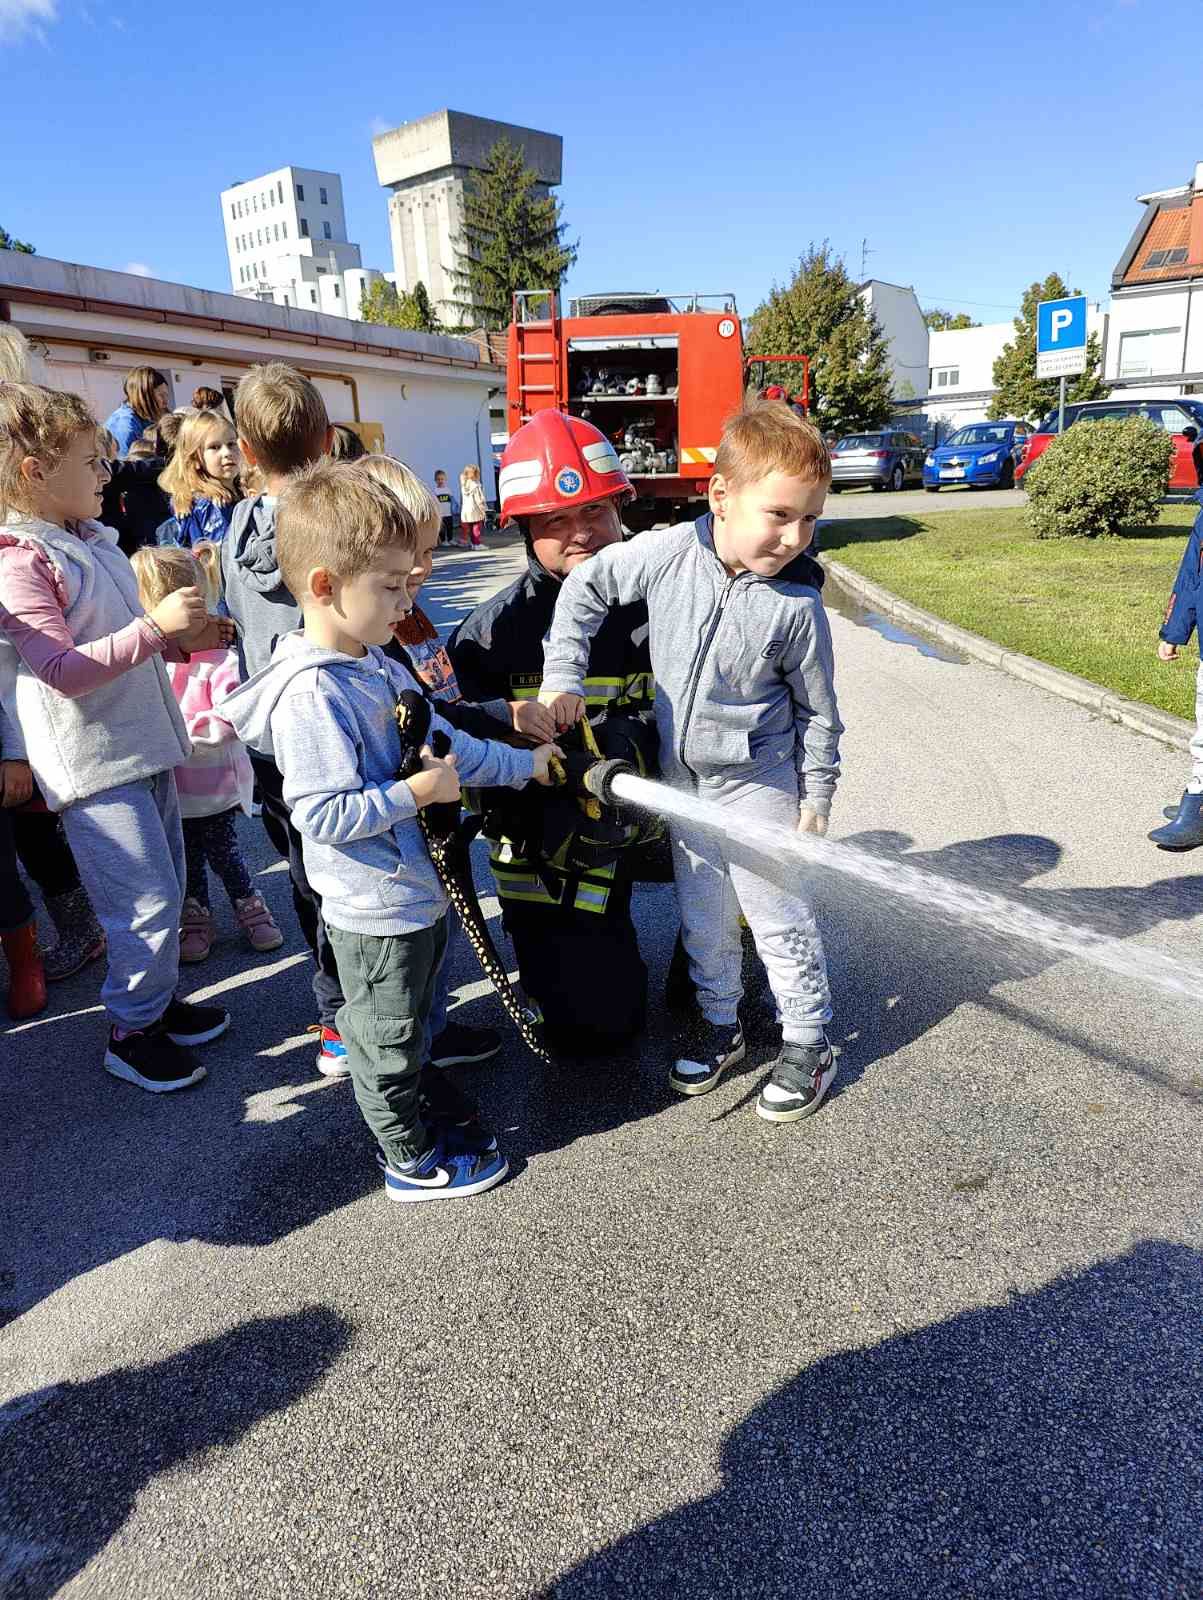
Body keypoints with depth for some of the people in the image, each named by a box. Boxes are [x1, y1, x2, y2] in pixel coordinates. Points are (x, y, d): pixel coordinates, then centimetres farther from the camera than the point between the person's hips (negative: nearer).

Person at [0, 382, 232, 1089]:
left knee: (166, 885, 17)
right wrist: (155, 625, -25)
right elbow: (63, 671, -24)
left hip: (142, 743, 9)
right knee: (148, 899, -4)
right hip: (93, 763, -9)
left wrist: (184, 639, 9)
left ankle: (162, 1001, 35)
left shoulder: (91, 542, 12)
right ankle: (132, 1033, 16)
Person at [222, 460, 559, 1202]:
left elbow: (442, 739, 11)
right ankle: (414, 1163, 33)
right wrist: (416, 793, -25)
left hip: (419, 886, 9)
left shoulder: (378, 664, 3)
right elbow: (322, 814, -28)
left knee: (410, 1026, 27)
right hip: (375, 909, -9)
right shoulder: (311, 693, -26)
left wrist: (523, 764, 12)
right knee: (387, 1038, 13)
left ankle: (408, 1121, 48)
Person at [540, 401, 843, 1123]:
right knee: (702, 914, 18)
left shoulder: (797, 607, -17)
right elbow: (586, 586, 2)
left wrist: (817, 796, -3)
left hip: (759, 780, -3)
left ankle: (807, 1041, 26)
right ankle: (720, 1023, 38)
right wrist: (563, 675, -2)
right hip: (681, 777, 4)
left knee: (780, 915, 6)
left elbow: (818, 709, -6)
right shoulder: (669, 554, -12)